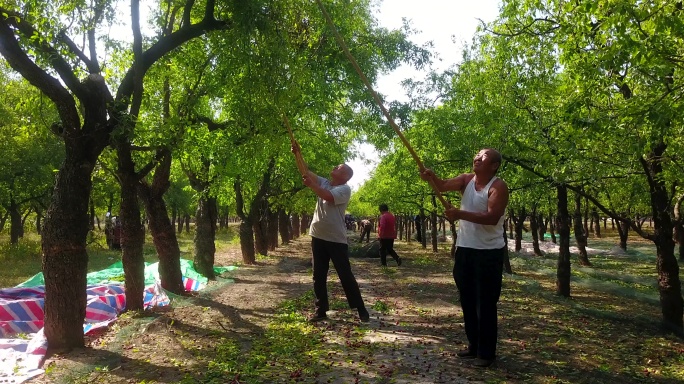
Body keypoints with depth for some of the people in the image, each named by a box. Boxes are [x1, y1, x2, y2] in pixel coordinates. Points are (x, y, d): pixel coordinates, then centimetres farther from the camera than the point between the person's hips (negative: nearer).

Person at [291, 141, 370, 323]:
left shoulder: (345, 189, -10)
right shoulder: (324, 182, 11)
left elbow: (328, 196, -27)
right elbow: (307, 171, 5)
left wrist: (311, 185, -25)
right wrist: (298, 154, -4)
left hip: (336, 239, -7)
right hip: (318, 237, 7)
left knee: (346, 276, 0)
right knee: (319, 276, 11)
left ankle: (360, 309, 12)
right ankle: (321, 310, 21)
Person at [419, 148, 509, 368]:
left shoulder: (498, 187, -12)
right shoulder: (466, 180, 6)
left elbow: (492, 217, -25)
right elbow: (444, 185, -10)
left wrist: (460, 214, -32)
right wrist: (431, 177, -32)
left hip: (489, 253, -7)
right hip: (464, 249, 7)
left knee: (485, 304, 0)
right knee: (467, 301, 16)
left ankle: (486, 352, 13)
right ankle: (473, 346, 31)